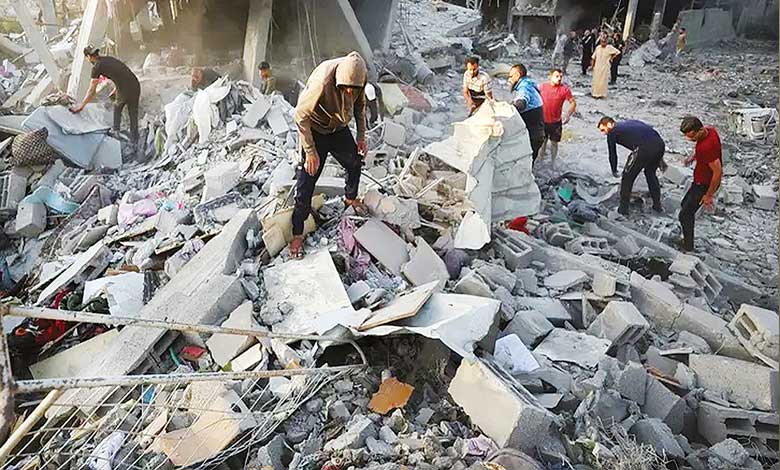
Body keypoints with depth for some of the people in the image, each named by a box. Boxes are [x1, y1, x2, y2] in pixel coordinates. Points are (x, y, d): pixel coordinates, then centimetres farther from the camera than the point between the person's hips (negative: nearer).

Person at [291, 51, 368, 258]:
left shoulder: (360, 75, -19)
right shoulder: (323, 82, -38)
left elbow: (360, 104, 3)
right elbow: (301, 116, -28)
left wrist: (361, 135, 3)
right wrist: (310, 152, -25)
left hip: (338, 128, 6)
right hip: (314, 130, -6)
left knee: (354, 163, 19)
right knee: (307, 181, -5)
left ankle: (350, 198, 51)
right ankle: (297, 234, 6)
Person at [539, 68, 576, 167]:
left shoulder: (564, 89, -11)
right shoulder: (543, 86, -5)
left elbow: (573, 103, -6)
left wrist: (568, 116, -15)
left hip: (556, 122, -2)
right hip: (543, 121, 2)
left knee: (554, 143, 9)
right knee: (542, 141, 17)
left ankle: (553, 162, 25)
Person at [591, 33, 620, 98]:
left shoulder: (609, 48, -8)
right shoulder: (598, 47, 0)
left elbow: (618, 52, -5)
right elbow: (593, 57, 5)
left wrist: (612, 58, -6)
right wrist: (592, 65, 1)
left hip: (605, 67, -3)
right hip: (597, 67, 3)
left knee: (603, 80, 0)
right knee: (596, 80, 5)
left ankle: (602, 94, 7)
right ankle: (595, 93, 13)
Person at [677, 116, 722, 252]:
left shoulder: (707, 147, -37)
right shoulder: (708, 129, -9)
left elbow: (718, 172, -30)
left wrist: (708, 195, -22)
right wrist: (693, 157, 6)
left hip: (705, 184, -10)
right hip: (701, 180, 10)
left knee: (685, 214, 3)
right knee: (685, 205, 24)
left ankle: (687, 246, 21)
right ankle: (687, 237, 40)